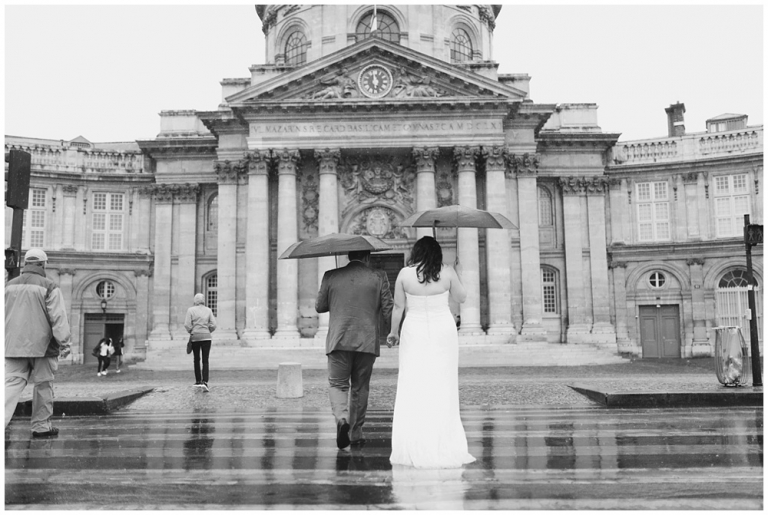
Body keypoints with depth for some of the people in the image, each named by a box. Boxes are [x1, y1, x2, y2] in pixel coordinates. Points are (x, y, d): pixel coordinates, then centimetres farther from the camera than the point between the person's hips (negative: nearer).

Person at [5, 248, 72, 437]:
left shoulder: (10, 285, 9)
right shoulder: (49, 287, -8)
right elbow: (58, 317, -12)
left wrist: (7, 342, 25)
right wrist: (65, 343, -7)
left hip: (13, 345, 4)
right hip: (41, 344, -4)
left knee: (11, 385, 2)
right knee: (43, 385, 9)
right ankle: (41, 426, 16)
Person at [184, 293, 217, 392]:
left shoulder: (191, 310, -3)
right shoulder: (208, 310, 2)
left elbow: (187, 325, -9)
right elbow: (213, 325, -2)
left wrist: (191, 332, 10)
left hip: (195, 337, 0)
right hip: (206, 337, 0)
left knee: (196, 360, 14)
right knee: (205, 361, -1)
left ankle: (198, 381, 20)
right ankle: (204, 382, -16)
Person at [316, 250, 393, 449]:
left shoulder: (331, 276, 2)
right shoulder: (378, 278, 0)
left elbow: (319, 307, 10)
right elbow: (389, 311, -1)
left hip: (339, 342, 0)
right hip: (367, 342, 1)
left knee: (338, 384, 8)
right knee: (360, 388, 13)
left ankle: (342, 418, -18)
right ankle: (355, 433, 19)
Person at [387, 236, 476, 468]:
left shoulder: (405, 274, -4)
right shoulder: (447, 272, -4)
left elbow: (398, 307, 1)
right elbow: (461, 297, 9)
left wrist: (394, 332, 14)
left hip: (415, 333, 0)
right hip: (443, 332, 1)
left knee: (412, 389, 3)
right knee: (443, 389, 7)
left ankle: (411, 449, 1)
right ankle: (443, 447, 10)